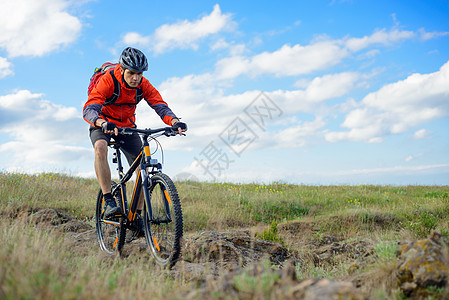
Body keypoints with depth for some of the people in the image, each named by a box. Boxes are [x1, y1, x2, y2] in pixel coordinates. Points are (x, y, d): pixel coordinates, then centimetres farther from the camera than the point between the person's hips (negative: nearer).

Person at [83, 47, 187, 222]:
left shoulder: (143, 85, -16)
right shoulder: (108, 81, -27)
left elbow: (160, 106, -23)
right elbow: (88, 110, -37)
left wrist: (175, 122, -44)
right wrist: (104, 123, -58)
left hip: (127, 126, 4)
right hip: (103, 125, -3)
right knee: (100, 147, -37)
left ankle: (137, 214, 4)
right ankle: (108, 201, -32)